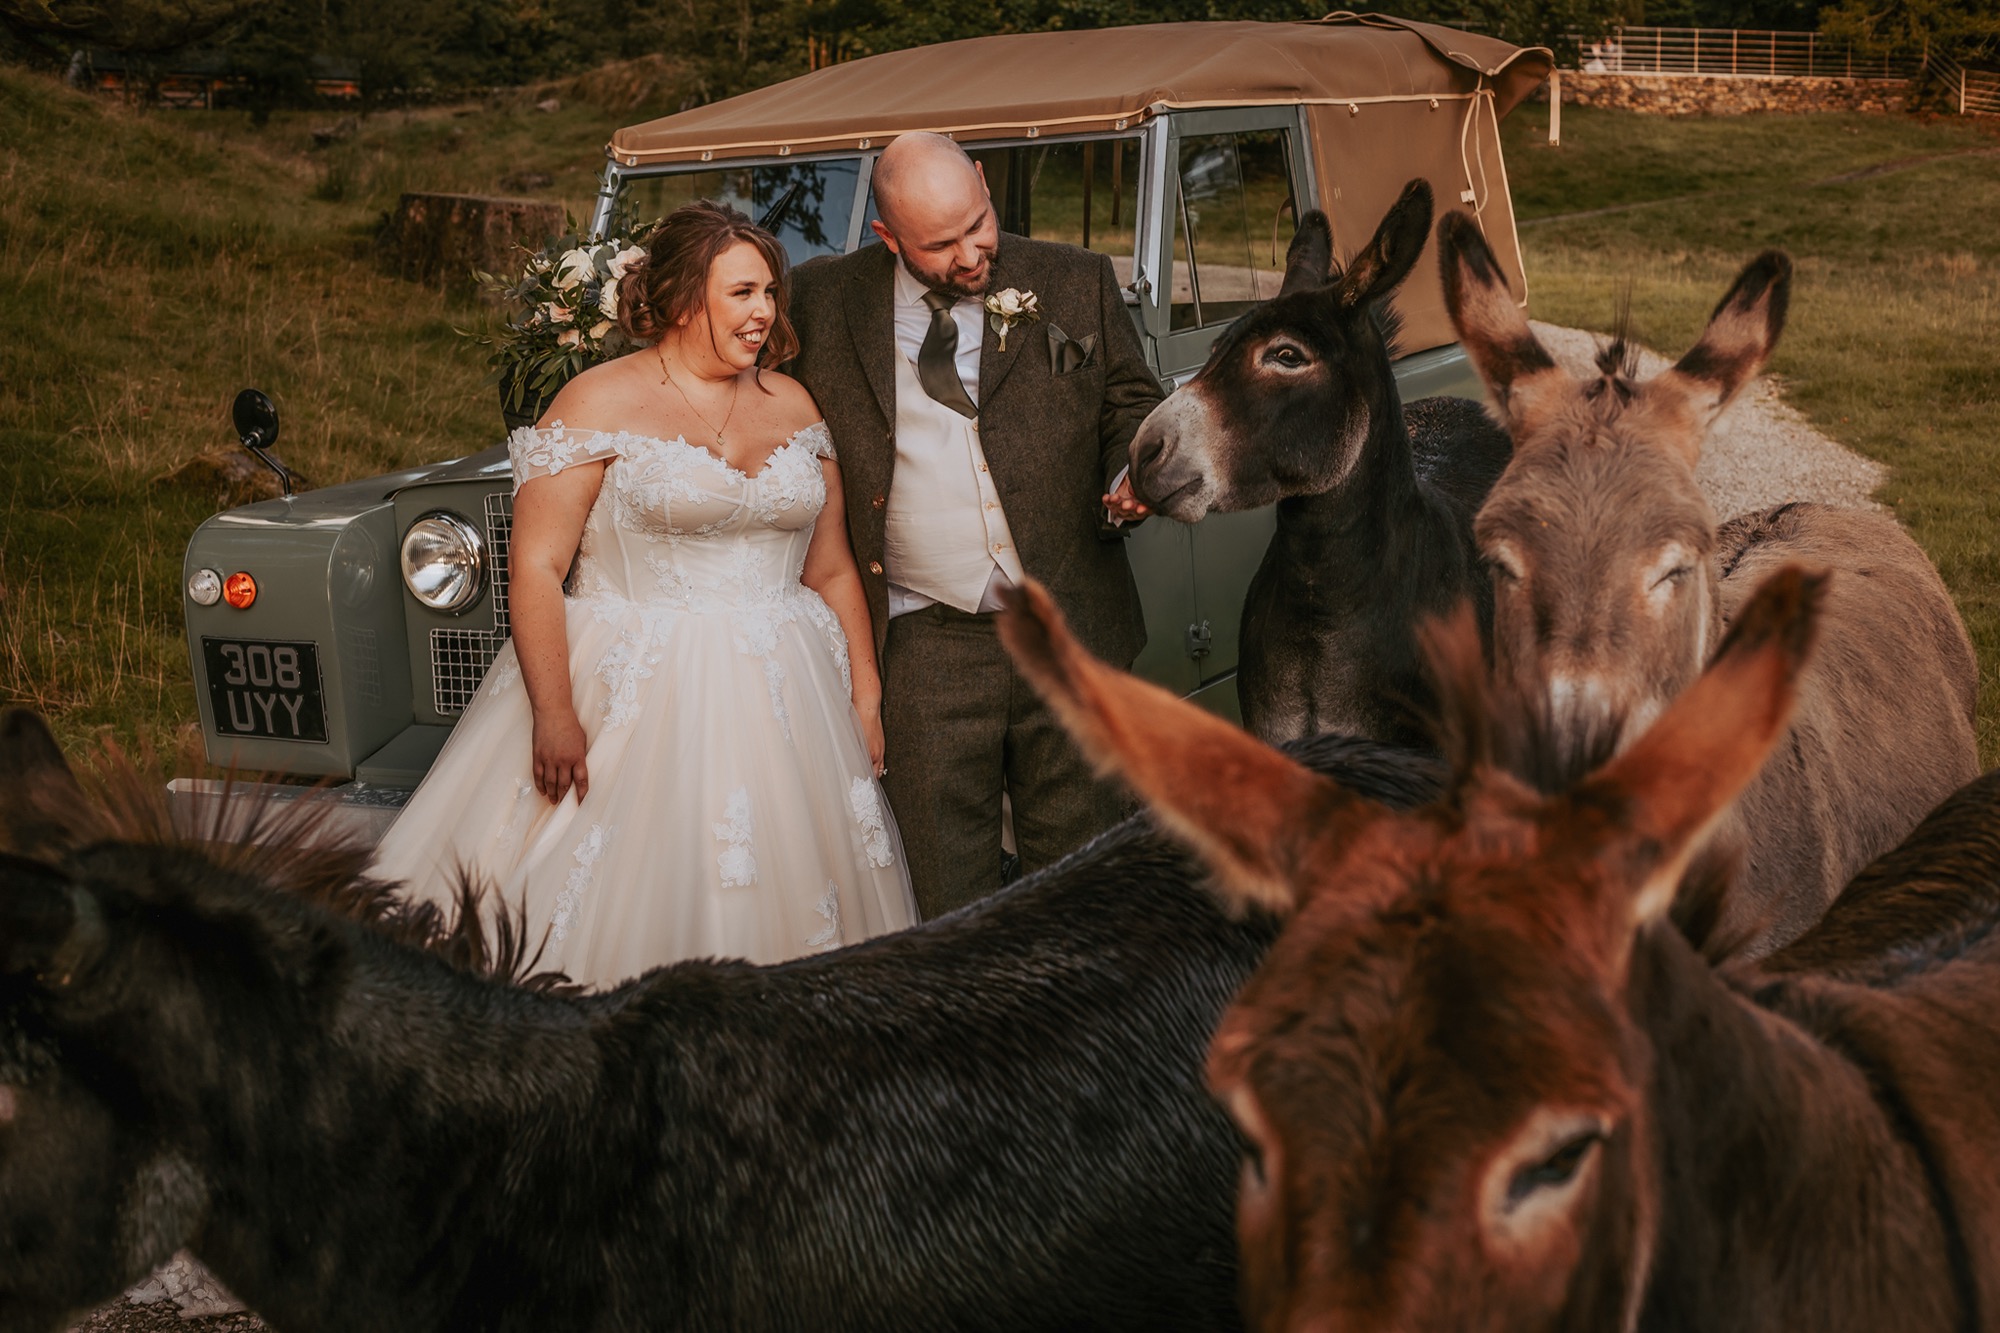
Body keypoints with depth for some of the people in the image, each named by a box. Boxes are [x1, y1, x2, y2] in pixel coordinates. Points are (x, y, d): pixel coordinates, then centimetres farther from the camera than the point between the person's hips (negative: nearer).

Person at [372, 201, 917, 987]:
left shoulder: (794, 406, 11)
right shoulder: (599, 405, -5)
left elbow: (833, 570, 15)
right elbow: (536, 568, -10)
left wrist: (865, 698, 8)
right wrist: (554, 715, -19)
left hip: (783, 705, 5)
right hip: (636, 700, -4)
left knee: (766, 901, 5)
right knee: (617, 908, -5)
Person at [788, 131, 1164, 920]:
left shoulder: (1076, 285, 4)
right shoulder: (823, 302, 3)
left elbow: (1133, 408, 13)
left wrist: (1130, 478, -9)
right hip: (924, 648, -1)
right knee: (944, 885, 4)